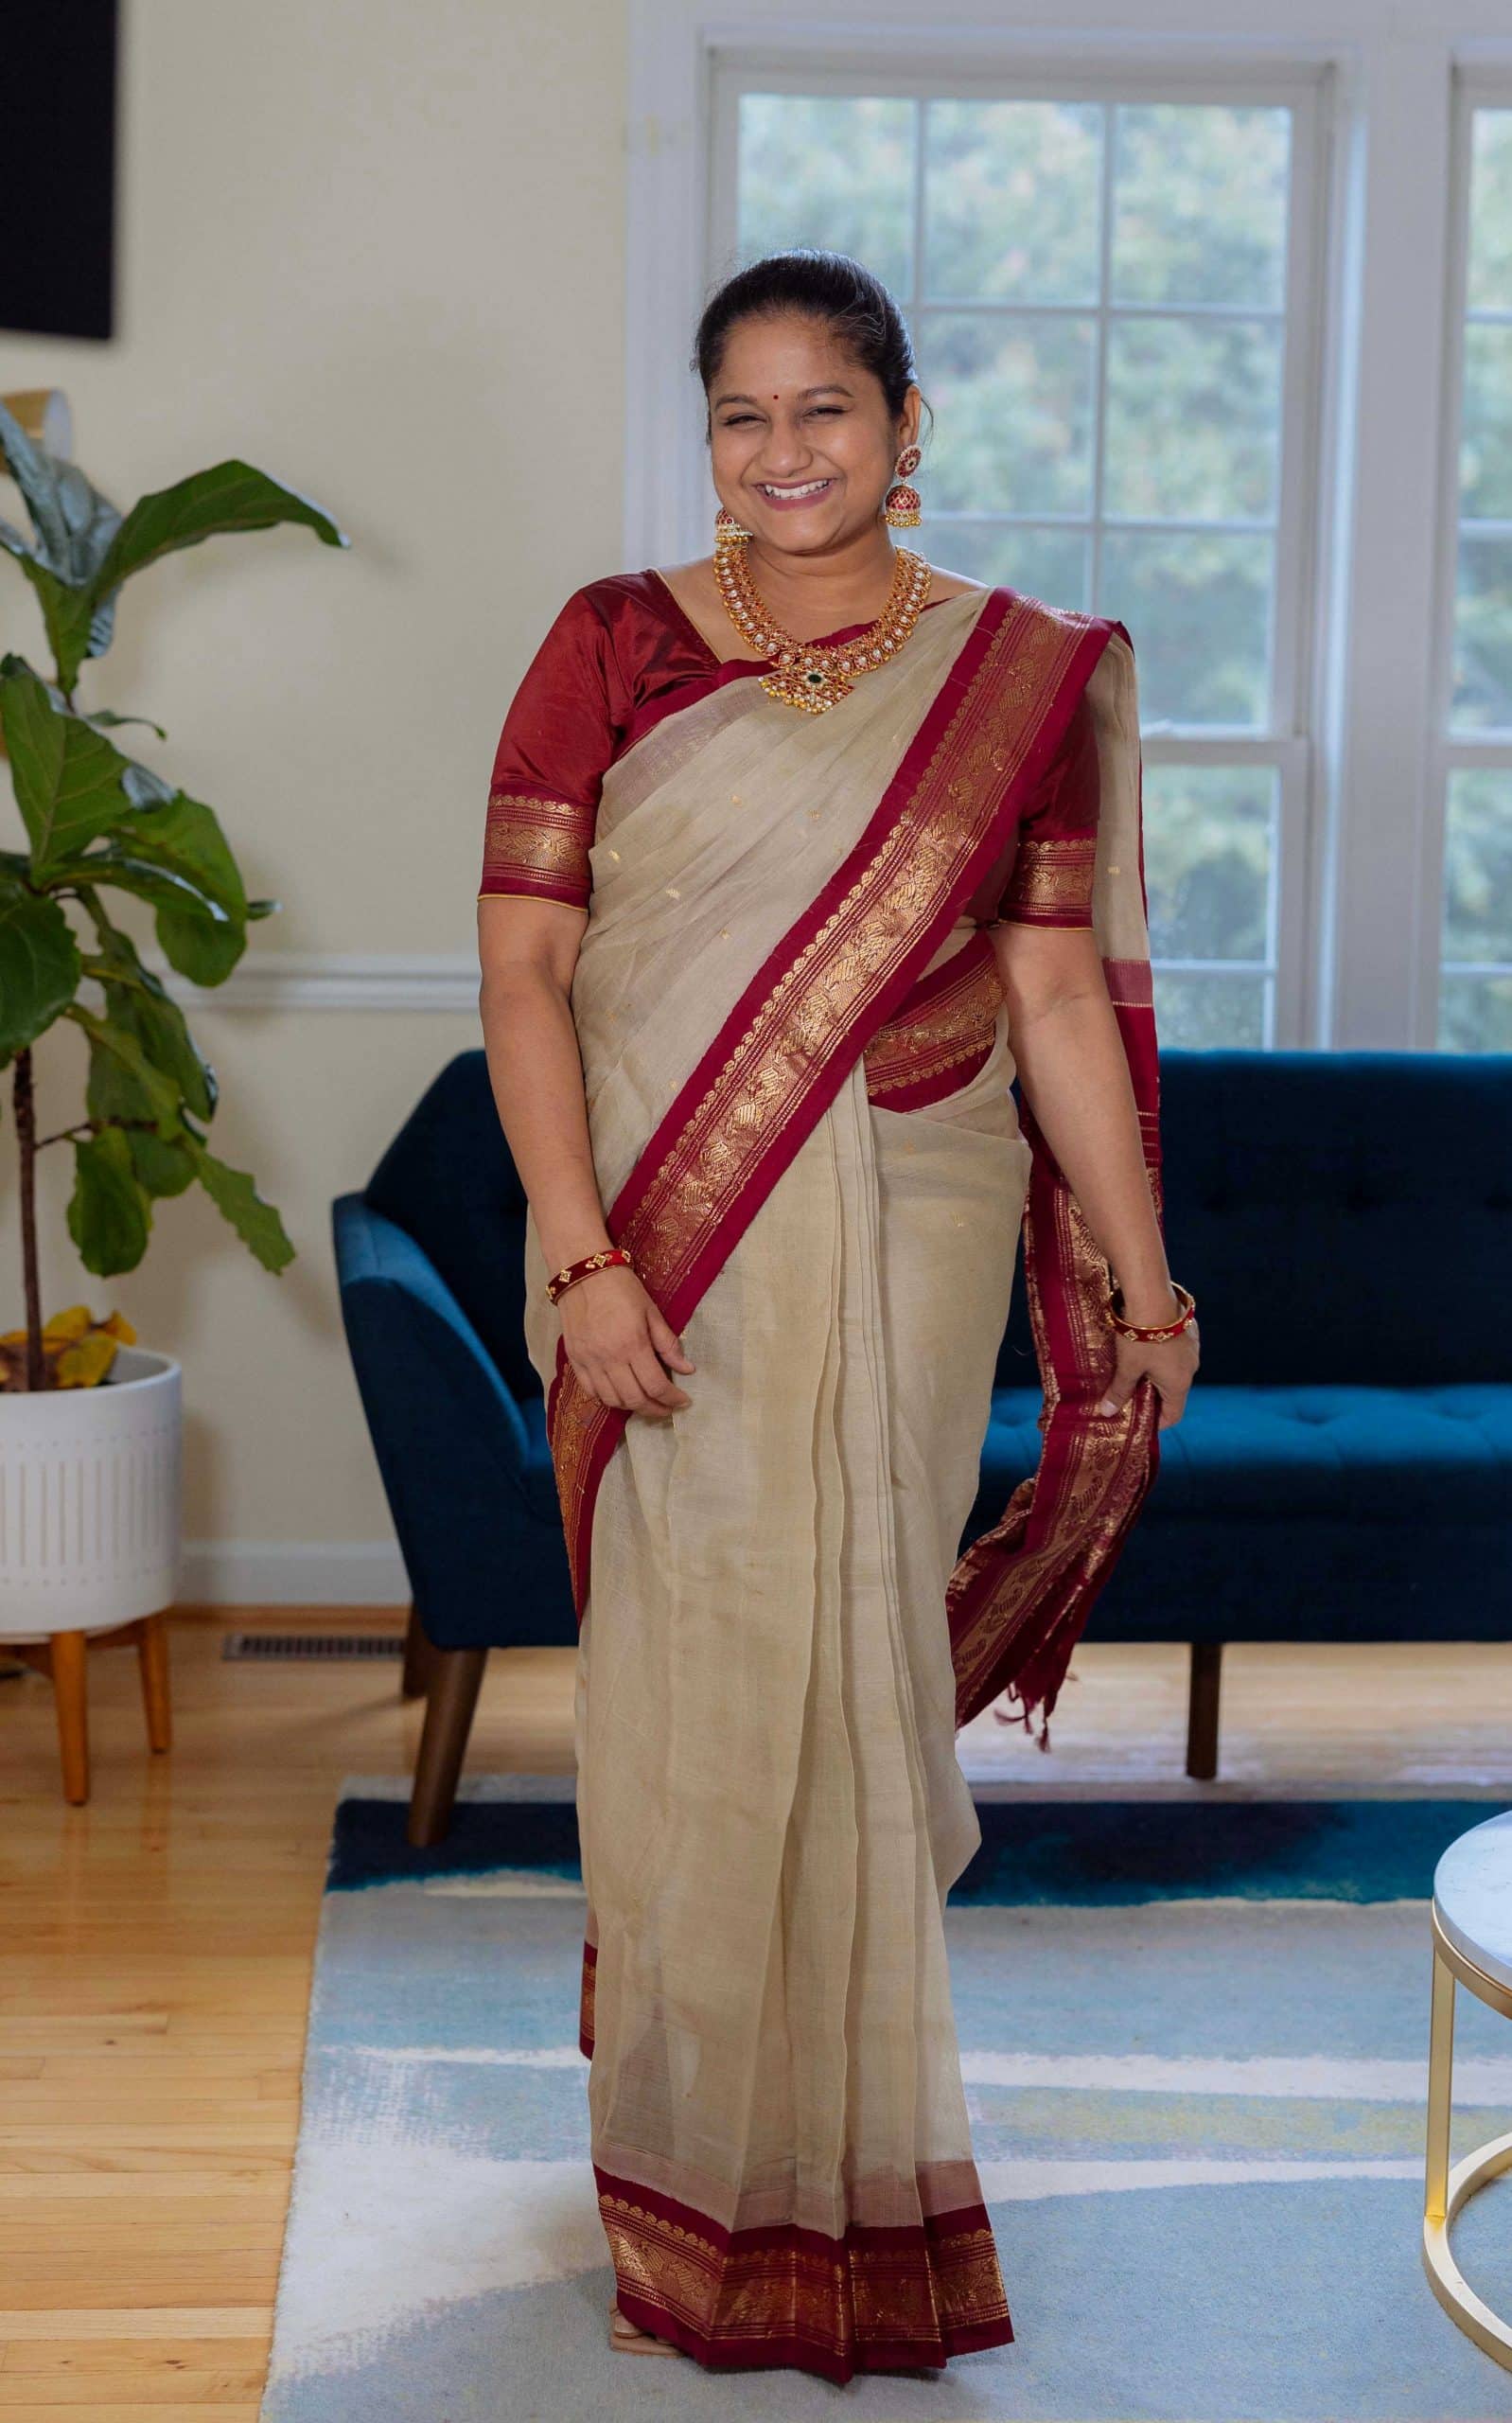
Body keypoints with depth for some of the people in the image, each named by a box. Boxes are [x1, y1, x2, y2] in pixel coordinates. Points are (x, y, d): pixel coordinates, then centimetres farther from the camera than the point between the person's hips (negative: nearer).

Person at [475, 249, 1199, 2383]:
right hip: (668, 1256, 0)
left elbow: (1059, 997, 3)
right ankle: (707, 2173, 23)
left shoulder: (1025, 675, 3)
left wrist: (1143, 1278, 1)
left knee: (862, 1663, 7)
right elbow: (524, 964, -5)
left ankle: (845, 2127, 30)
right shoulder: (611, 647, 0)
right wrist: (585, 1255, -14)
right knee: (692, 1670, 5)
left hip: (905, 1248, 1)